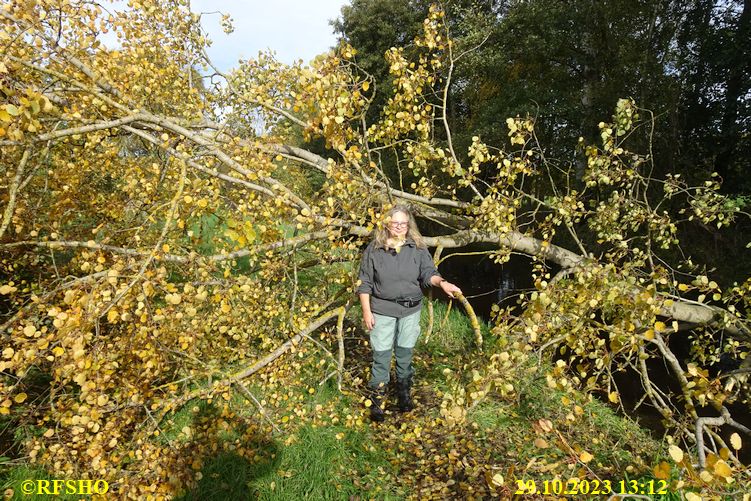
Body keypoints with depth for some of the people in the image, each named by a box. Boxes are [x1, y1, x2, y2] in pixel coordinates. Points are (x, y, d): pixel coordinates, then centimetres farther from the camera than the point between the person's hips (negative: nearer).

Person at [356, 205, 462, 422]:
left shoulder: (418, 248, 1)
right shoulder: (374, 249, -3)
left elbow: (428, 272, -7)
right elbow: (365, 283, -1)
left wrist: (442, 282, -29)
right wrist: (366, 311, -5)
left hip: (411, 310, 2)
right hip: (383, 310, -2)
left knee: (405, 354, 15)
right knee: (381, 355, 1)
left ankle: (404, 394, 34)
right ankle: (376, 400, 15)